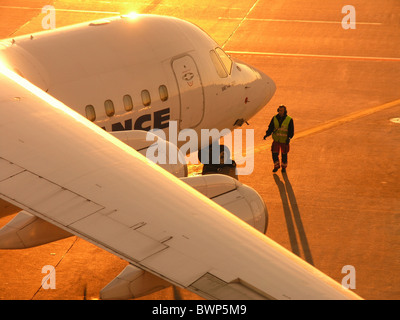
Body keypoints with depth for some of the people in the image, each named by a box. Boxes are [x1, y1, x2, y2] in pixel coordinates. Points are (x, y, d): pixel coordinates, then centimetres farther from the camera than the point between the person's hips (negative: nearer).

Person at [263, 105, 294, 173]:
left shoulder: (289, 120, -14)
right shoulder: (275, 118, -6)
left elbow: (291, 131, -11)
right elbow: (270, 128, -1)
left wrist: (289, 138, -27)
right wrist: (267, 134, -18)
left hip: (284, 141, -2)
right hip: (276, 140, 2)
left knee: (284, 154, 9)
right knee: (274, 154, -1)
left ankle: (284, 167, 30)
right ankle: (276, 166, 22)